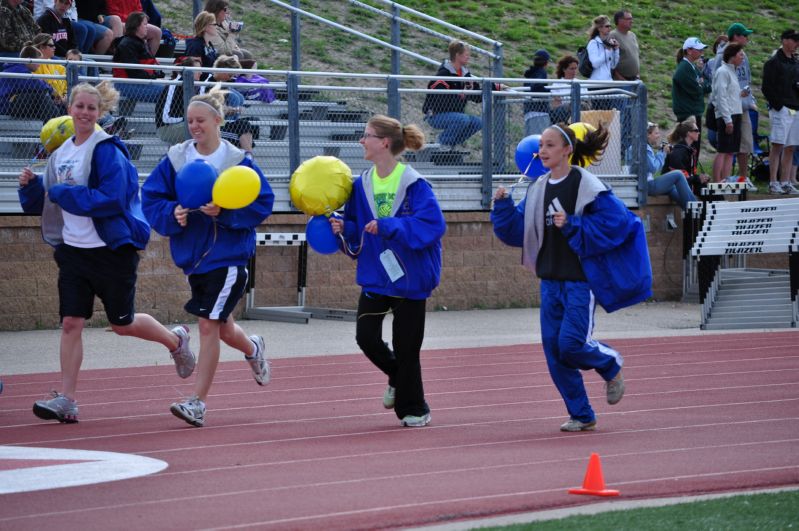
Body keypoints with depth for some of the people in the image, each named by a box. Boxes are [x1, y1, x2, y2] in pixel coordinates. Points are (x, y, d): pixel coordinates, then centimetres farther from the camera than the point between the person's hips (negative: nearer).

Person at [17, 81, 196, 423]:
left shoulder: (106, 149, -13)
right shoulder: (61, 152, 9)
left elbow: (112, 199, -22)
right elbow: (42, 201, 16)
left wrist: (66, 194, -19)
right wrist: (31, 186, -4)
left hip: (111, 249, -6)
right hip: (74, 250, 6)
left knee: (122, 324, 7)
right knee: (70, 323, -3)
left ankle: (176, 340, 35)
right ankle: (66, 400, -3)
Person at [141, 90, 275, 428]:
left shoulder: (238, 161, -8)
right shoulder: (175, 159, 2)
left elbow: (262, 203, -9)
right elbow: (150, 198, 1)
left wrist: (224, 212, -21)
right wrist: (171, 213, -19)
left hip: (227, 256, -5)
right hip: (193, 256, 5)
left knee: (209, 325, -13)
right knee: (222, 327, 19)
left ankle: (197, 403, -11)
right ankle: (253, 350, 53)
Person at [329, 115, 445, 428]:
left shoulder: (414, 184, -16)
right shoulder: (362, 184, 3)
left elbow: (433, 224, -26)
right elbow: (356, 231, 11)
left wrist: (387, 227, -28)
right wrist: (343, 228, -12)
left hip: (409, 276, -5)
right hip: (374, 275, 5)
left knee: (406, 346, 2)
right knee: (366, 336, -4)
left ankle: (413, 409, 20)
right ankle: (398, 378, 27)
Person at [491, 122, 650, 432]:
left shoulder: (586, 186, -11)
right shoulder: (538, 189, 8)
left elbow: (616, 222, -16)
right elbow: (516, 231, 12)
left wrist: (572, 226, -21)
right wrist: (503, 207, -6)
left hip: (580, 281, -7)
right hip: (550, 280, 7)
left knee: (571, 345, -14)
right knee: (554, 351, 2)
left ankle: (611, 366, 19)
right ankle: (581, 416, 14)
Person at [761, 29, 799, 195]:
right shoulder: (773, 62, -4)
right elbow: (767, 88, -8)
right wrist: (778, 106, -14)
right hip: (781, 110, -7)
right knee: (778, 146, -8)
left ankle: (785, 183, 9)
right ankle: (773, 183, -7)